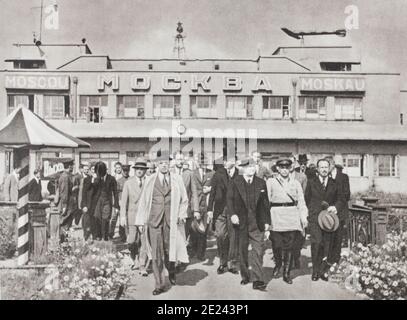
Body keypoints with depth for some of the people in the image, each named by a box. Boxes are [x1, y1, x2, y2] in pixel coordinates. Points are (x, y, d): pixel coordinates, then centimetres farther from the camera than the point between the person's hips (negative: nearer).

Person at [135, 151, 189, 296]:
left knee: (169, 250, 6)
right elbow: (143, 201, 6)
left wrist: (181, 214, 0)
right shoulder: (150, 180, 4)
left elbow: (184, 200, 14)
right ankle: (159, 285, 11)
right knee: (156, 254, -1)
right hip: (154, 220, 0)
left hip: (171, 220, 0)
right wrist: (141, 221, 2)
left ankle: (171, 272, 36)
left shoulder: (177, 179, 5)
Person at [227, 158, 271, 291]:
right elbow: (229, 199, -3)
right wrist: (232, 214, -19)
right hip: (241, 223, 0)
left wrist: (267, 223, 6)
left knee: (258, 252, -4)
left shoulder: (261, 183, 6)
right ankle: (245, 277, 26)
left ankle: (258, 281, 0)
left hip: (257, 223, 0)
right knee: (242, 252, 11)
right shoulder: (235, 183, 0)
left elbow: (265, 204, 8)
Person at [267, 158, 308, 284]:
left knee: (291, 246, -1)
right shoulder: (270, 182, 8)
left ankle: (286, 273, 11)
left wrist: (304, 216, -2)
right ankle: (278, 263, 27)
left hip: (292, 217, 2)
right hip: (276, 216, -1)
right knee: (277, 244, -3)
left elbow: (301, 201, 11)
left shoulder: (296, 183, 15)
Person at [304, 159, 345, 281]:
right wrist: (311, 211, 3)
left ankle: (323, 270, 14)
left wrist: (336, 207, -6)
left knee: (327, 244, 0)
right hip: (315, 217, -2)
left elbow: (340, 200, 13)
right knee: (317, 242, -15)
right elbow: (307, 200, 12)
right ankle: (315, 270, -3)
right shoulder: (311, 182, 9)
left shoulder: (334, 184, 14)